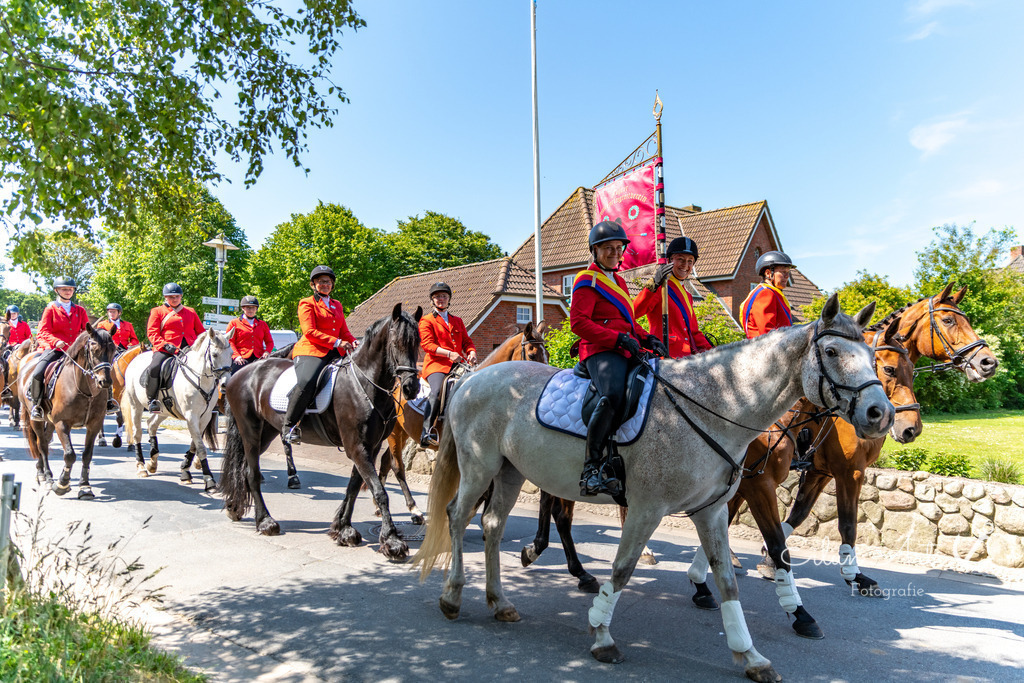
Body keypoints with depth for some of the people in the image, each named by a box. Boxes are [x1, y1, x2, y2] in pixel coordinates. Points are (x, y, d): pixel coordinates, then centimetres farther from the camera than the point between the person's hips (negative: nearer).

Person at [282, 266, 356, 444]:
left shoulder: (337, 305, 25)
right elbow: (310, 332, -7)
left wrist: (353, 342, 0)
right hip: (311, 351, -6)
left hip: (335, 353, 6)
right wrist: (337, 342, -15)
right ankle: (289, 426, -20)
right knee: (306, 383, -33)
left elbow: (344, 331, 24)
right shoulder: (307, 304, 5)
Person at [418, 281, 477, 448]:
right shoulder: (426, 321, 11)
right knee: (437, 391, -33)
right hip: (436, 365, -5)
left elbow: (467, 341, 21)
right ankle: (427, 432, -36)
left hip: (458, 364, 5)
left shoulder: (457, 321, 27)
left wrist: (471, 353, -3)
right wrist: (448, 353, -18)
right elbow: (427, 344, -3)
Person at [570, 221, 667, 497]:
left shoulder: (618, 281, 27)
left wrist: (647, 339, 10)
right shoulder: (587, 280, 1)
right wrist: (619, 338, -19)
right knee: (613, 396, -35)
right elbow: (578, 321, -11)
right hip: (600, 351, -9)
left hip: (625, 353, 9)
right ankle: (592, 468, -31)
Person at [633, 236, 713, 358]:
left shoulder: (687, 296, 26)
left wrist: (710, 351, 15)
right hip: (665, 357, -8)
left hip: (687, 357, 8)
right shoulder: (660, 289, 0)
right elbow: (633, 312, -18)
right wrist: (654, 285, -29)